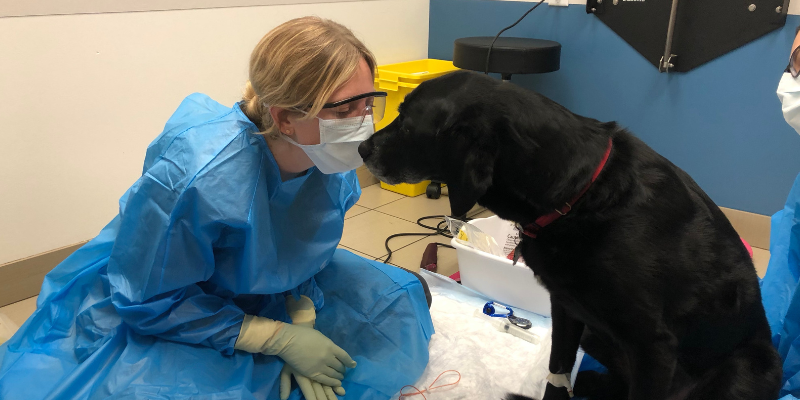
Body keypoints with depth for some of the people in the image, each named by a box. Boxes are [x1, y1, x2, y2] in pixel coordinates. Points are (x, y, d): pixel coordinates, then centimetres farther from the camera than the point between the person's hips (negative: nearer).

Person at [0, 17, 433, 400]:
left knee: (392, 310, 0)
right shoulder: (193, 179, -37)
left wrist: (302, 325, -17)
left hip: (269, 297, 6)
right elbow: (146, 301, -25)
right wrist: (281, 339, -26)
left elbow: (307, 252, 0)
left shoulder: (335, 166, -18)